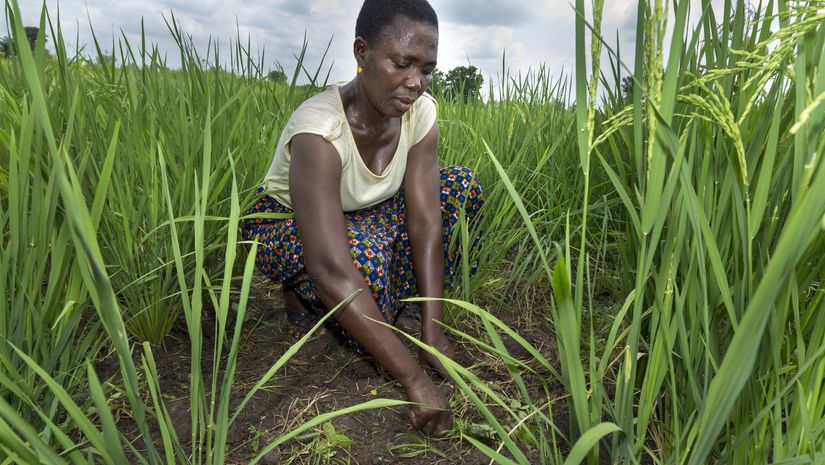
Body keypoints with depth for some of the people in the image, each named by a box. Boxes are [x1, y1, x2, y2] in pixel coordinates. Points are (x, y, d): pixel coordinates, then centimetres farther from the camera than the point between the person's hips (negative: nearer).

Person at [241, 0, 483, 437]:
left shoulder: (419, 111, -19)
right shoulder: (319, 127, -36)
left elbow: (424, 220, -23)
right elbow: (331, 268, -45)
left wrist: (433, 331, -29)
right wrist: (415, 379, -45)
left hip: (369, 216, 6)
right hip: (285, 227, -5)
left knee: (462, 185, -11)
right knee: (364, 248, -38)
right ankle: (305, 296, -3)